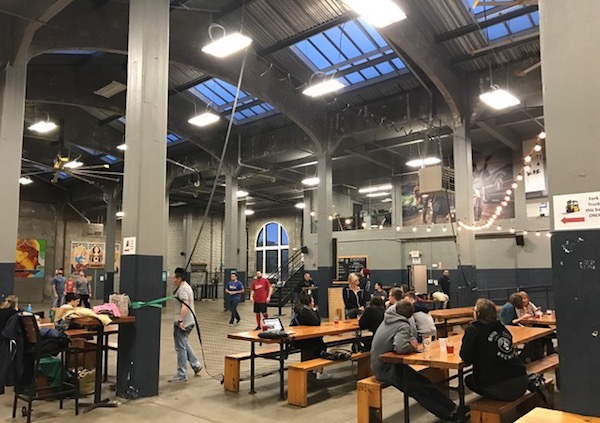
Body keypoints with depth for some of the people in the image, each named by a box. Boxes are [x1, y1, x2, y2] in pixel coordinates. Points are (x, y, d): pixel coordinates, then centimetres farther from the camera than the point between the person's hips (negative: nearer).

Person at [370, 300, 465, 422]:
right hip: (387, 369, -8)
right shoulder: (403, 326, -22)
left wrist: (412, 340, -4)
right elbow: (400, 348, -39)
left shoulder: (389, 320, 4)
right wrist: (412, 347, -18)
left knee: (422, 383, 7)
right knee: (424, 387, -2)